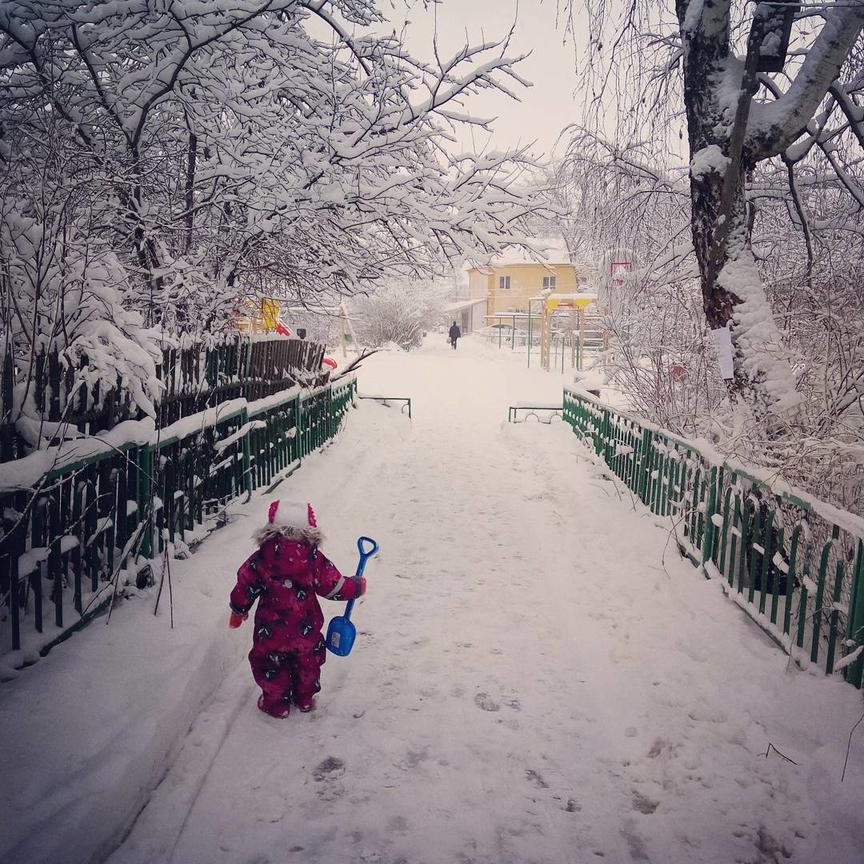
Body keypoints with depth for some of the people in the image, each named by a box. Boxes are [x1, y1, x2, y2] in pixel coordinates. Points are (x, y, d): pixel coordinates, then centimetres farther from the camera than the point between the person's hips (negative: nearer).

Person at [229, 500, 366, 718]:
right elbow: (334, 587, -9)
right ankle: (305, 699, 40)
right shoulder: (314, 559, -14)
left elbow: (244, 587, -3)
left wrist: (238, 611, 16)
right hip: (306, 629, 1)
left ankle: (276, 703, 32)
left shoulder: (260, 560, -13)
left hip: (270, 630, -1)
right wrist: (357, 586, 10)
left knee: (271, 666, 21)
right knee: (307, 663, 25)